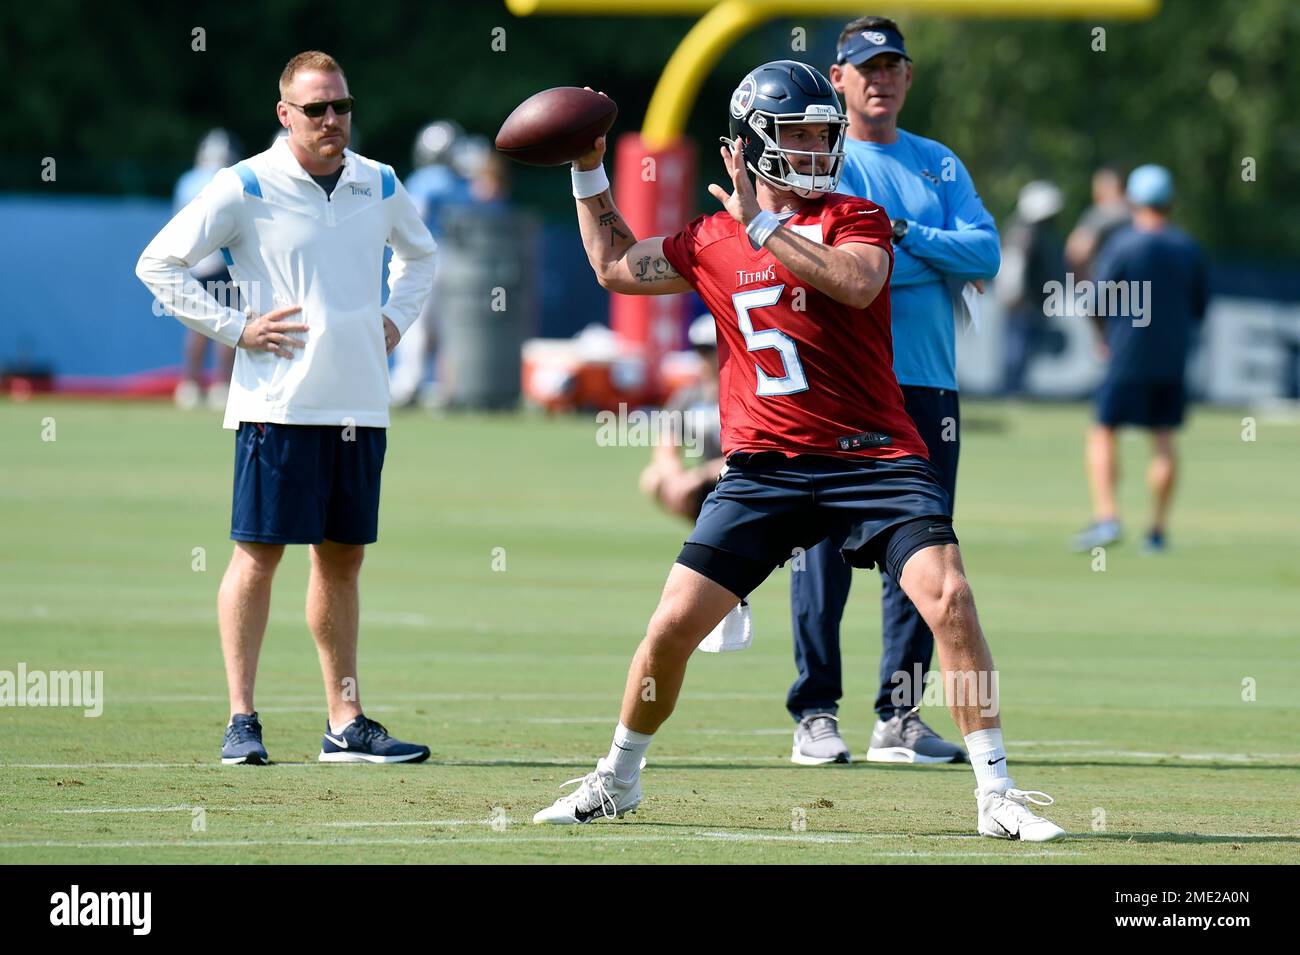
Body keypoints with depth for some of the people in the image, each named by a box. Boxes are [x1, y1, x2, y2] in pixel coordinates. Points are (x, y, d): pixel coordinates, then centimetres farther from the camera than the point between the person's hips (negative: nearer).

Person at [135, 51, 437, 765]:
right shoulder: (245, 189, -6)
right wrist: (234, 328, -8)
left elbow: (419, 252, 32)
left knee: (342, 557, 9)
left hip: (359, 403, 5)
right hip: (278, 403, -5)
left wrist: (396, 319, 15)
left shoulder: (379, 187, 11)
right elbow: (158, 263, -4)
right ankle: (241, 720, -2)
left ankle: (345, 725, 13)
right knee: (259, 551, -6)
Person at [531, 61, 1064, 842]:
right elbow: (616, 265, 28)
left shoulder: (855, 220, 0)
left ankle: (997, 793, -12)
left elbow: (858, 283, -23)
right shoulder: (712, 242, 11)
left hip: (873, 455, -3)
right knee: (673, 626, 0)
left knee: (948, 597, -20)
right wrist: (589, 173, 23)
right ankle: (617, 780, 24)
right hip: (765, 468, 3)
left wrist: (762, 224, -21)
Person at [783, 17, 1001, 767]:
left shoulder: (941, 166, 17)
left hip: (927, 382, 4)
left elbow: (985, 254, 3)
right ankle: (816, 715, -2)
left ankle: (899, 717, 9)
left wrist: (901, 235, -10)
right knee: (824, 548, -6)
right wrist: (933, 262, -11)